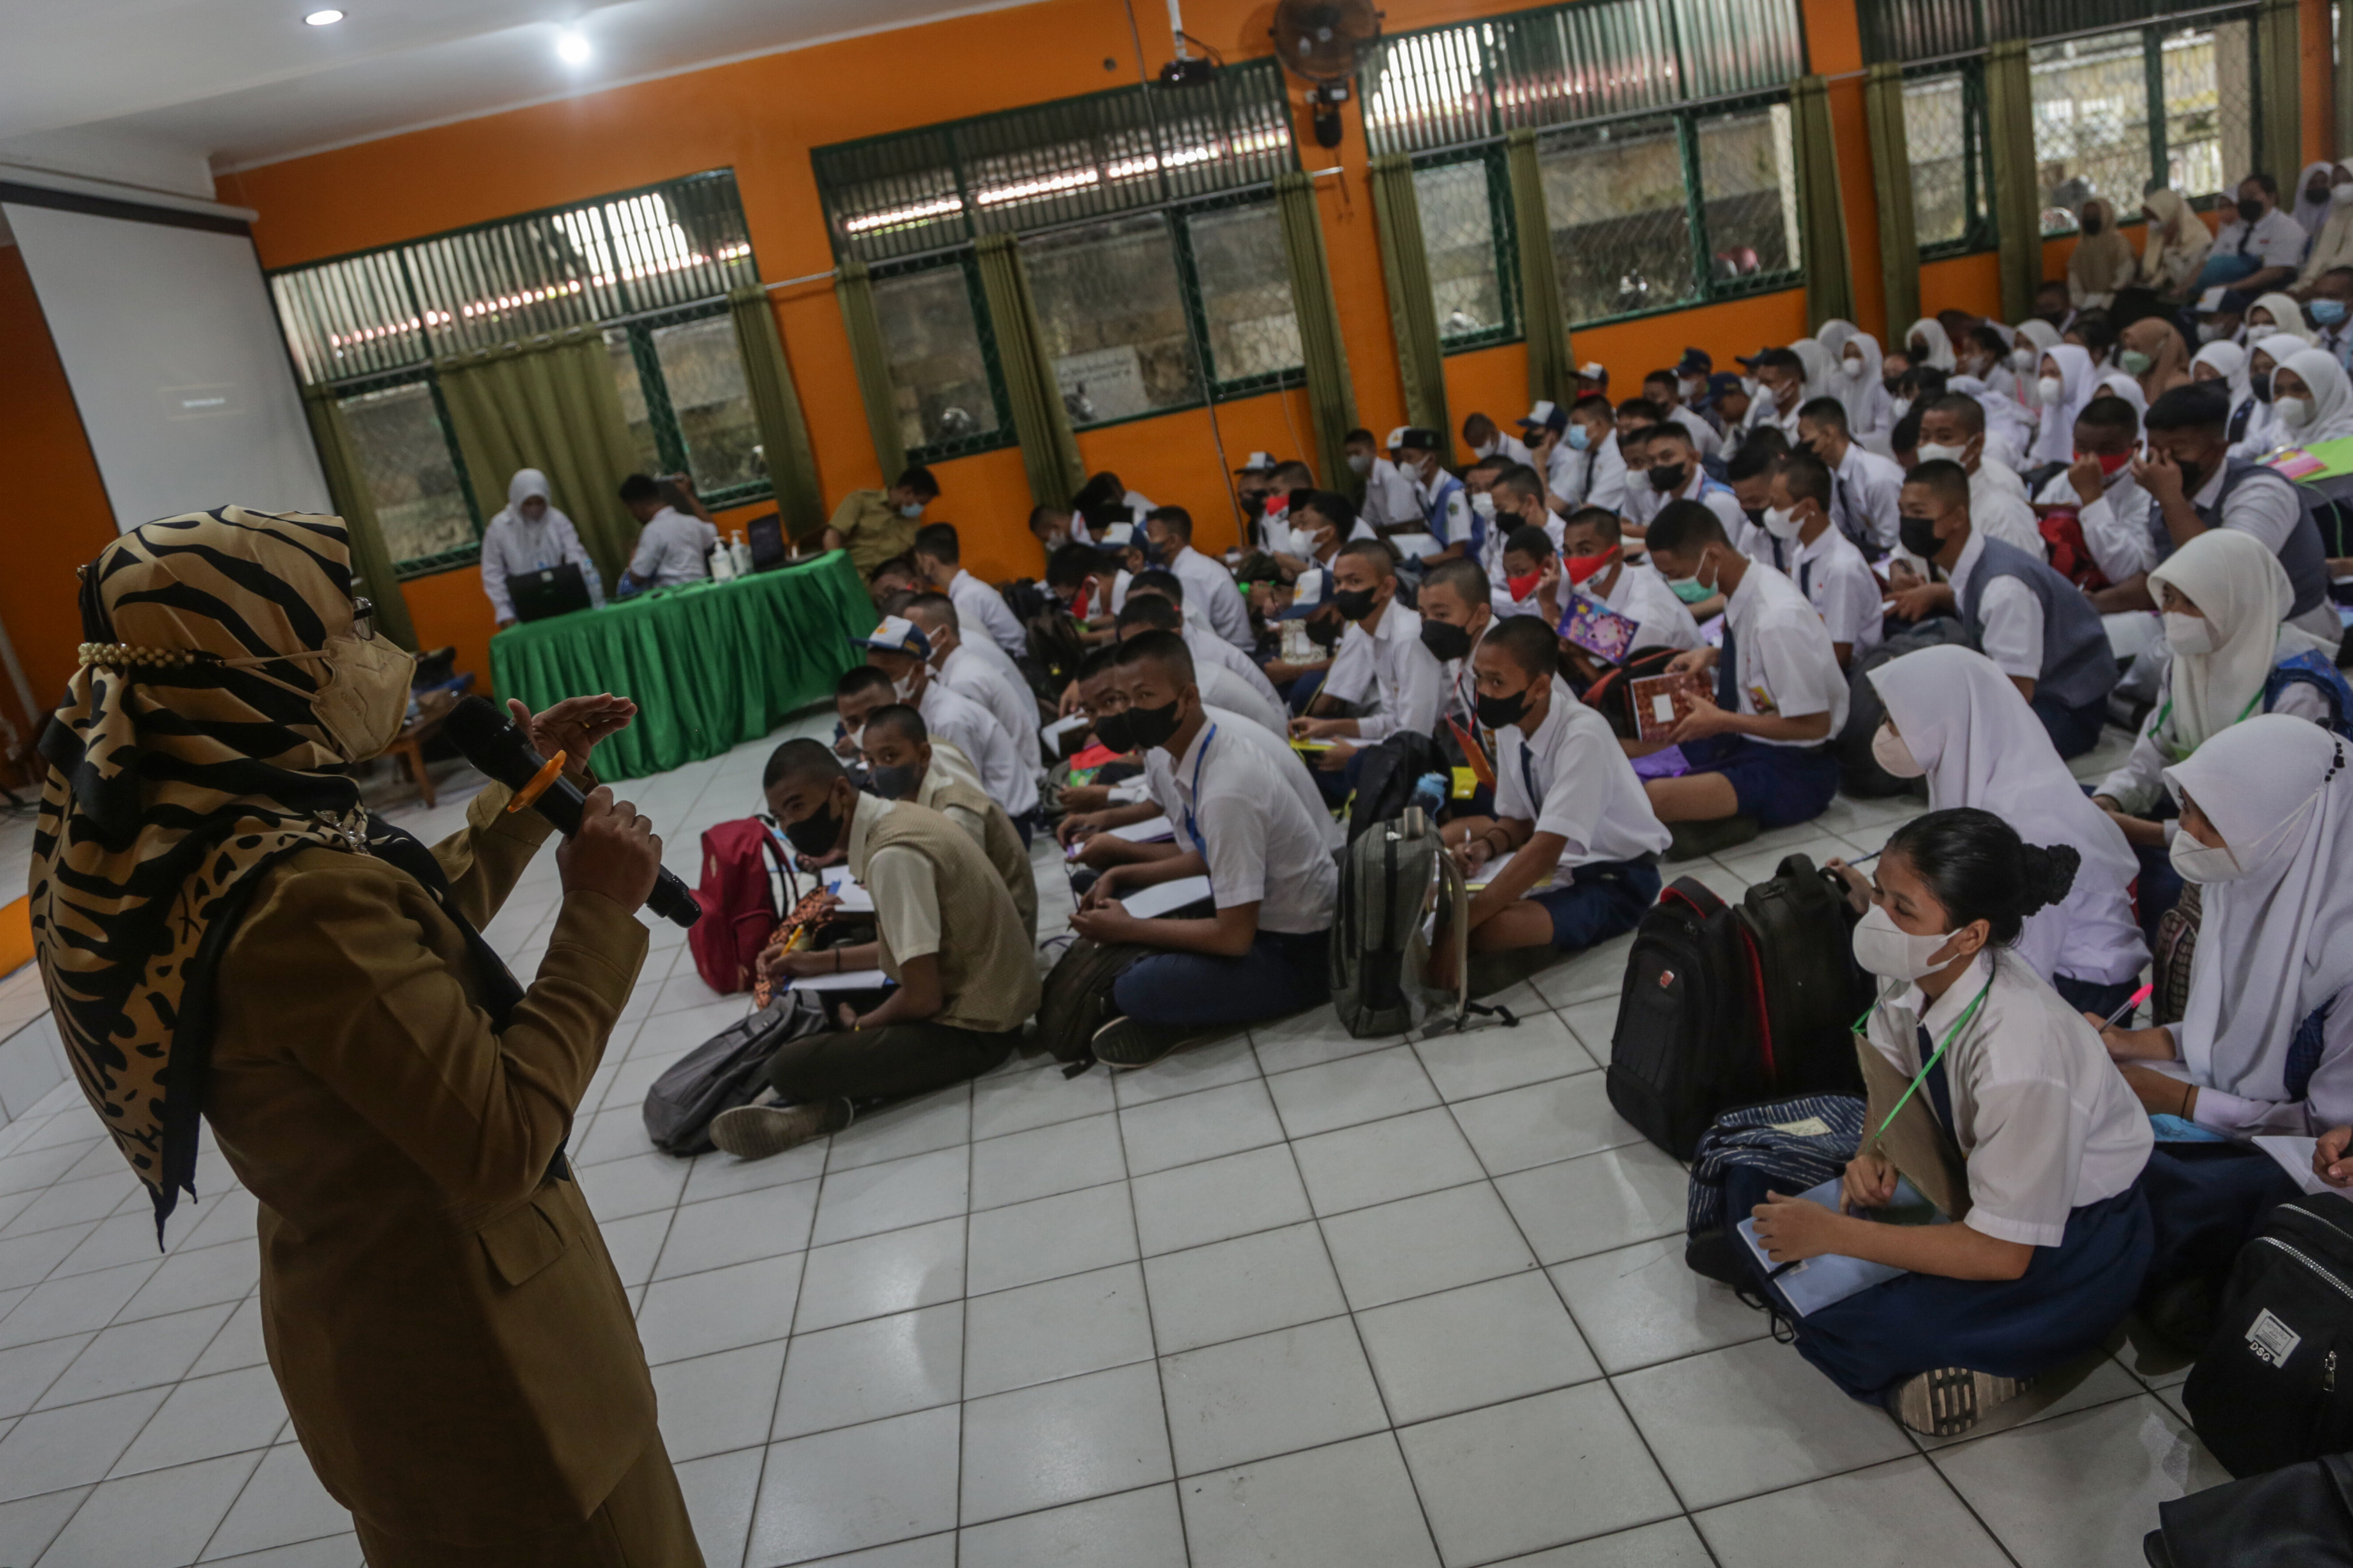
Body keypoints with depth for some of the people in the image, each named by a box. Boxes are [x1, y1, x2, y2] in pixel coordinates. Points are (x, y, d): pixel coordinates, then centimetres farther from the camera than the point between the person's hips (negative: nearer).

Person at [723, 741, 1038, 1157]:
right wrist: (820, 962, 16)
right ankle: (821, 1097, 1)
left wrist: (859, 1027, -2)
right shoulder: (894, 817, 6)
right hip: (991, 1002, 10)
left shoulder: (892, 855, -23)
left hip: (971, 1029, -10)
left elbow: (923, 997, -22)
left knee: (790, 1067, -20)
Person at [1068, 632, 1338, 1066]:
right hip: (1254, 913, 9)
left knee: (1139, 989, -28)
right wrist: (1120, 876, 0)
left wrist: (1127, 929, -17)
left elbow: (1234, 937, -26)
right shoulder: (1166, 755, -3)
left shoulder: (1227, 792, -30)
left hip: (1299, 952, -9)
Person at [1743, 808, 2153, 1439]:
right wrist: (1873, 1154, -12)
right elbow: (1887, 1079, 8)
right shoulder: (1913, 975, -16)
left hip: (2070, 1239, -7)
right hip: (1973, 1179, 8)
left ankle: (1996, 1360, 0)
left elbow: (2003, 1253, -29)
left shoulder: (2020, 1052, -37)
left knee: (1833, 1321, -24)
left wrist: (1834, 1233, -26)